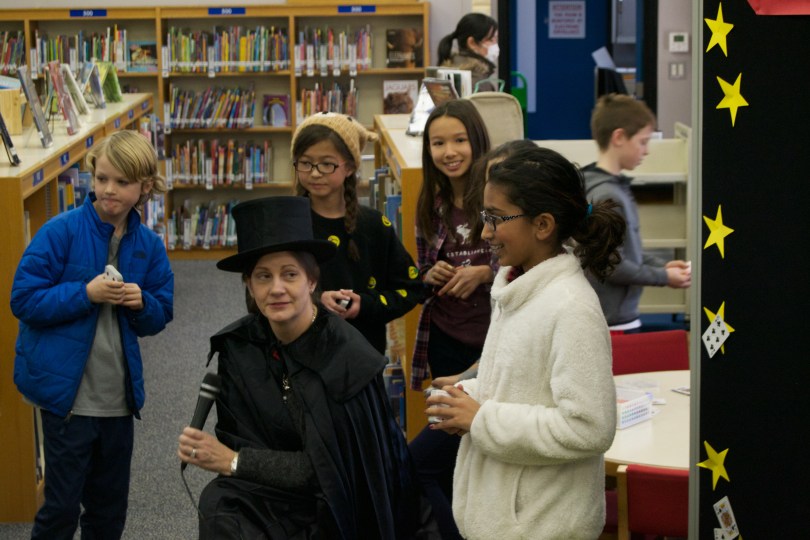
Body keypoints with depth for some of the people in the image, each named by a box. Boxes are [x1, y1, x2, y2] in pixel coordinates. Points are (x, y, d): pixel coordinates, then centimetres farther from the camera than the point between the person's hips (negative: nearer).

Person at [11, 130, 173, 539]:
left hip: (119, 396, 5)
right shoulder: (61, 232, -12)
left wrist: (141, 303, -13)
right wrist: (85, 294, -22)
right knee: (62, 505, 2)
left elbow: (159, 318, 9)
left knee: (110, 506, 16)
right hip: (67, 392, -5)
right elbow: (23, 300, -13)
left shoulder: (149, 245, 2)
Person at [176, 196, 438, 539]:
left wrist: (234, 462, -16)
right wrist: (211, 453, -21)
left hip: (345, 507, -3)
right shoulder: (235, 345, -6)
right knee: (219, 504, -20)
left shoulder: (349, 357, -18)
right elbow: (236, 436, -1)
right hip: (275, 501, 3)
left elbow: (329, 467, -17)